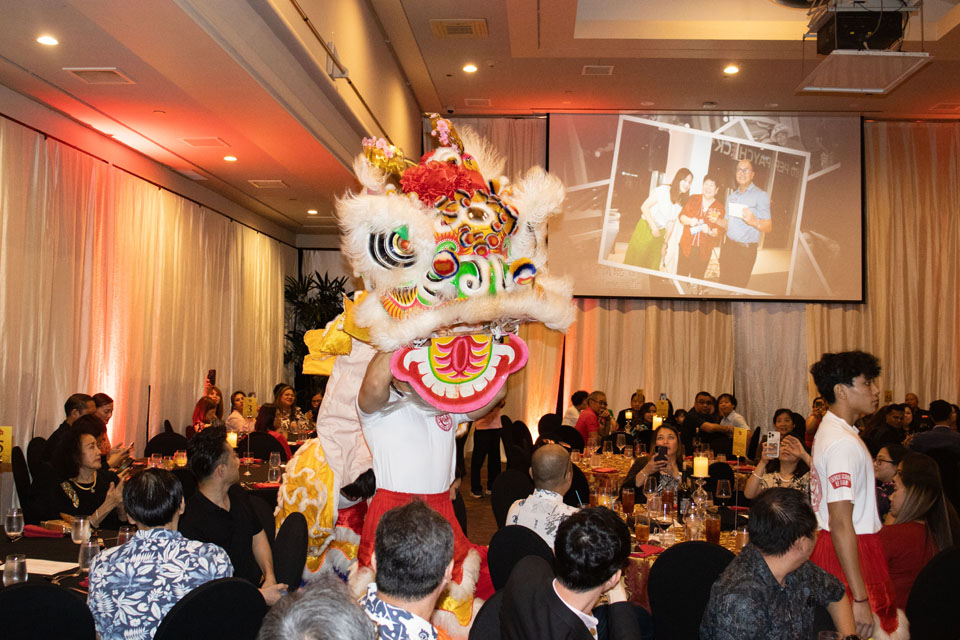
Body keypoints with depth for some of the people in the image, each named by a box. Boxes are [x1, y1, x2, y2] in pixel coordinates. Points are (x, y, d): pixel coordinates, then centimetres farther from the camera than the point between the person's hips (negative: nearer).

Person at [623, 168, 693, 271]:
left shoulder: (681, 202, 7)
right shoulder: (663, 190, -13)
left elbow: (671, 223, 12)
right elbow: (644, 207, -15)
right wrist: (653, 227, -19)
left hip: (660, 233, 6)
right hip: (646, 229, -6)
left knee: (653, 266, 10)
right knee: (635, 262, -2)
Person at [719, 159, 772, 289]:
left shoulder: (761, 195, -5)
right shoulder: (731, 196, 16)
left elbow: (768, 227, -11)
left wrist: (754, 222, -30)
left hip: (746, 250, -6)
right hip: (728, 246, 6)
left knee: (737, 287, -4)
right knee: (723, 283, 7)